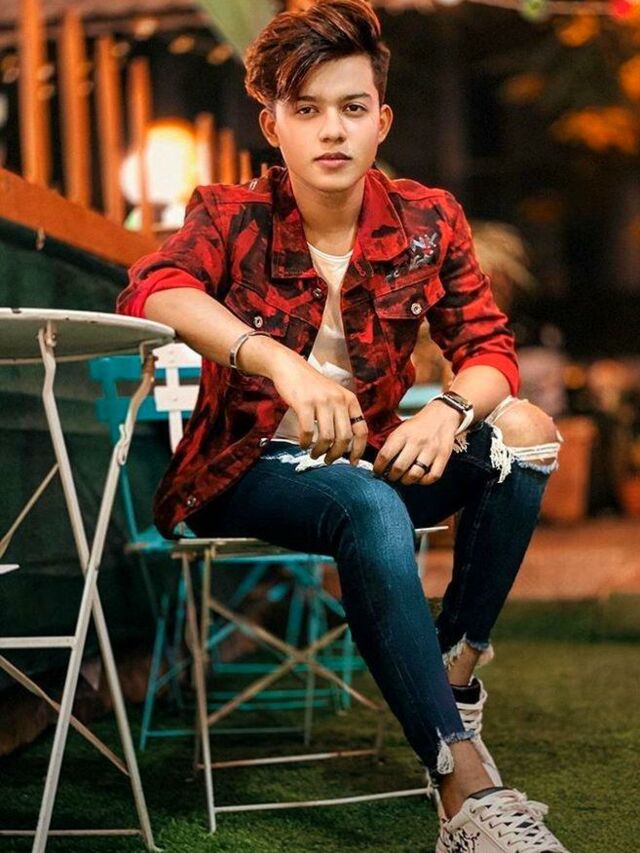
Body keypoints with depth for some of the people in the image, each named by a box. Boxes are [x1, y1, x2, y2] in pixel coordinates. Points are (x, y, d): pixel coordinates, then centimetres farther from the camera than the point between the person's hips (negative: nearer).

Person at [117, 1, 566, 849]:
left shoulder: (428, 221, -1)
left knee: (525, 429, -21)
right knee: (370, 507, -36)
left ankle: (455, 673, -16)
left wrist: (450, 411, -28)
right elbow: (151, 287, -29)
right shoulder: (233, 218, -10)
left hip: (370, 459, 4)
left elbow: (489, 350, -3)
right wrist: (279, 362, -46)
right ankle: (465, 785, -36)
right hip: (250, 469, -4)